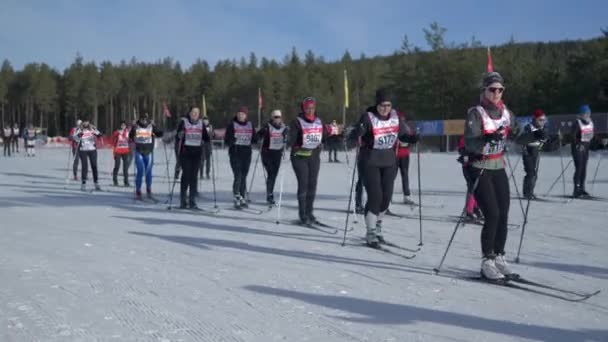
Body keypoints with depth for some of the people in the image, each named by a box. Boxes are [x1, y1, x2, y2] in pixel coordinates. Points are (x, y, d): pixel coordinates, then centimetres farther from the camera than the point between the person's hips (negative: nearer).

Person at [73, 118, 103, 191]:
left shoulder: (92, 128, 1)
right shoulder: (79, 129, -3)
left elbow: (99, 134, -6)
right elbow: (74, 137, -12)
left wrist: (97, 134, -28)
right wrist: (78, 135, -32)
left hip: (92, 150, 2)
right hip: (82, 150, -2)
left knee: (94, 166, 4)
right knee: (85, 167, -6)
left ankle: (96, 183, 15)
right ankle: (83, 184, 3)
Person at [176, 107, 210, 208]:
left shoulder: (201, 123, 11)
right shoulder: (183, 122, 1)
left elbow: (206, 138, 13)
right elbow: (178, 136, -5)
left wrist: (208, 138, -7)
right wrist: (180, 135, -26)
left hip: (197, 153, 3)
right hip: (186, 152, -3)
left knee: (194, 176, 3)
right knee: (186, 175, -6)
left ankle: (192, 201, 7)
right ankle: (183, 201, 0)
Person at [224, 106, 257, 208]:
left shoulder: (250, 125, 10)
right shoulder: (232, 125, -2)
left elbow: (254, 139, 15)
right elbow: (227, 141, -7)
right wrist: (232, 140, -25)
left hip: (247, 154, 4)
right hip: (235, 154, -4)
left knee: (244, 177, 10)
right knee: (238, 177, -10)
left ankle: (243, 199, 17)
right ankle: (237, 200, -3)